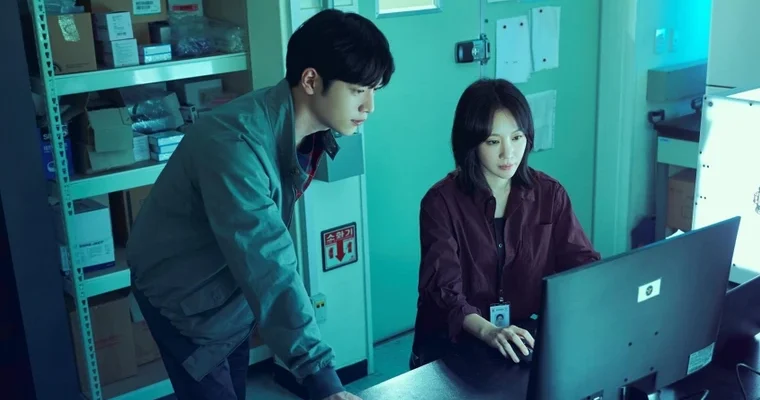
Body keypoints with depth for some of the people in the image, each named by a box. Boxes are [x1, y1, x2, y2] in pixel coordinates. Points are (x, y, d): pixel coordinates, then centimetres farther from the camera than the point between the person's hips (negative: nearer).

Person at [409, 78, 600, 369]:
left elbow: (582, 261, -2)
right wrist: (488, 331, -38)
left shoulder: (550, 194, 2)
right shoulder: (441, 202, -10)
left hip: (526, 336, 4)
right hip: (452, 341, -4)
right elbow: (444, 288, -20)